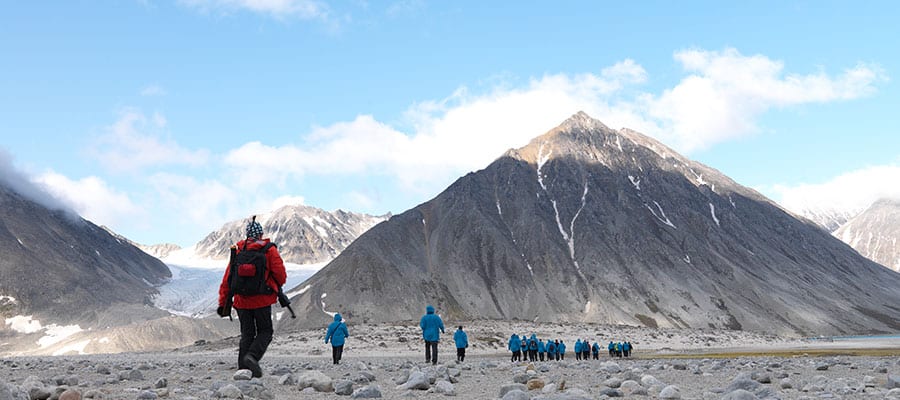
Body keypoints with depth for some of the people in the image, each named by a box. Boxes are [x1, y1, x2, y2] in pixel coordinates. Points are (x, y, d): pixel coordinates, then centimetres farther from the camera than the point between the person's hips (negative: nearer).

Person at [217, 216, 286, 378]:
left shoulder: (237, 251, 6)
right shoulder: (269, 250, -4)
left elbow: (227, 279, 5)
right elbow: (281, 275, -5)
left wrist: (223, 302, 10)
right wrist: (277, 287, 18)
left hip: (241, 300, 3)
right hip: (262, 300, -3)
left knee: (246, 334, 12)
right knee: (265, 332, 8)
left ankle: (243, 368, 6)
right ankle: (252, 356, -17)